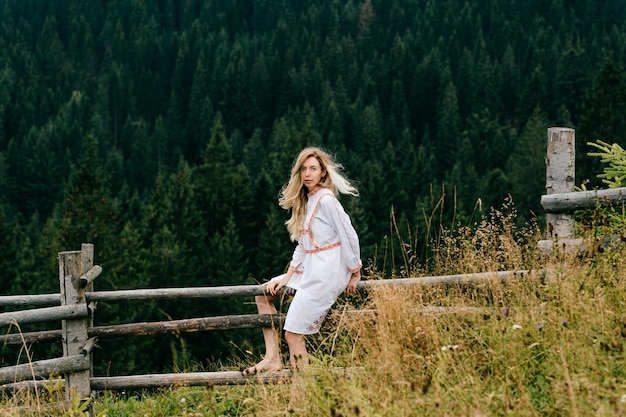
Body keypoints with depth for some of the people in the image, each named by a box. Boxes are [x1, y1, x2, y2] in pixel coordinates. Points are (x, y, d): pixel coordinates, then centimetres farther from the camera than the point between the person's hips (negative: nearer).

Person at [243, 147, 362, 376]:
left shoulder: (326, 199, -15)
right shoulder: (306, 200, 13)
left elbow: (349, 236, -15)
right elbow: (302, 244, 13)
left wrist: (355, 274, -9)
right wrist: (286, 278, 6)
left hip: (327, 274, -10)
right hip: (309, 270, 10)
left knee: (293, 334, -11)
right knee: (263, 295, 14)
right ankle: (273, 358, 7)